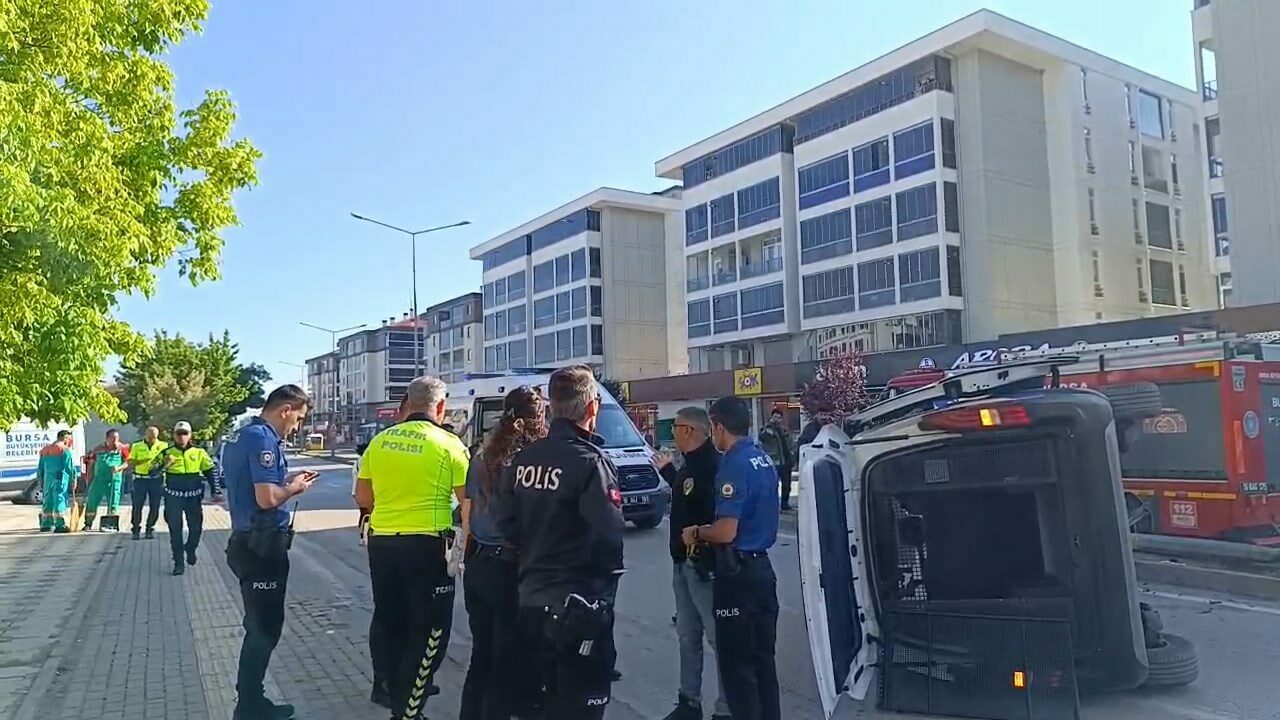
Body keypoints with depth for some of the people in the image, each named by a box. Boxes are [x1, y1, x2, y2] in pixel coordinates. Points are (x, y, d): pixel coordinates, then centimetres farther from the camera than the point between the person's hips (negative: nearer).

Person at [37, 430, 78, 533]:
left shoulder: (45, 450, 19)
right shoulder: (65, 450, -4)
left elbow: (40, 469, 21)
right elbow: (70, 468, -9)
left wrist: (41, 484, 25)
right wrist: (73, 482, -2)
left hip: (47, 479, 7)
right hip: (60, 479, -7)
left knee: (47, 501, 13)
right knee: (60, 501, -6)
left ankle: (45, 525, 18)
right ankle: (59, 525, -9)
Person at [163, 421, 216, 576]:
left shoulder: (199, 452, -1)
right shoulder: (167, 453, -2)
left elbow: (210, 472, 6)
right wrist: (164, 466, -24)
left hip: (193, 497, 1)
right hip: (173, 497, 0)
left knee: (196, 528, 6)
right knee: (175, 530, 3)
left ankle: (190, 549, 37)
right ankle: (178, 562, 13)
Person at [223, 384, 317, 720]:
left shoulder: (239, 436, 13)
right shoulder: (264, 439, -19)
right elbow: (267, 498, -26)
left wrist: (285, 479, 12)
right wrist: (294, 487, -8)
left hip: (247, 542, 10)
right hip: (263, 545, -10)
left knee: (260, 625, 19)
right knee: (265, 629, 2)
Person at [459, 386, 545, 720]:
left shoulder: (483, 458, 6)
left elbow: (466, 515, 13)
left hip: (477, 565, 7)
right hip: (510, 569, -7)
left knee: (481, 654, 19)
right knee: (508, 658, 7)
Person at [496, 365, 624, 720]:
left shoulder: (522, 459, 4)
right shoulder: (590, 462, -18)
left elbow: (506, 524, 7)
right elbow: (609, 535, -22)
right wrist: (608, 572, -4)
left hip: (531, 603, 7)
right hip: (579, 608, -7)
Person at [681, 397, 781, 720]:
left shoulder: (735, 465, -19)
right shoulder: (764, 459, 9)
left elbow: (726, 532, -25)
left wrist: (696, 532, -6)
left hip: (738, 573, -9)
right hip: (762, 567, 9)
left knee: (736, 662, 2)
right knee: (763, 657, 17)